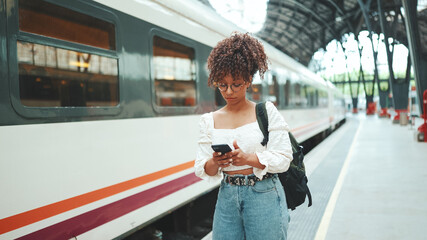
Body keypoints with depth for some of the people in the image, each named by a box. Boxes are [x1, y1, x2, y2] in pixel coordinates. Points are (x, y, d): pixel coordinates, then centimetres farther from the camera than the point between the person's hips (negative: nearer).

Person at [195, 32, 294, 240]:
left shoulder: (267, 112, -1)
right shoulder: (209, 121, 5)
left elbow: (284, 158, -6)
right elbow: (201, 170, 4)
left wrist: (248, 158, -22)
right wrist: (214, 163, -19)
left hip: (264, 195, -2)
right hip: (227, 197, 2)